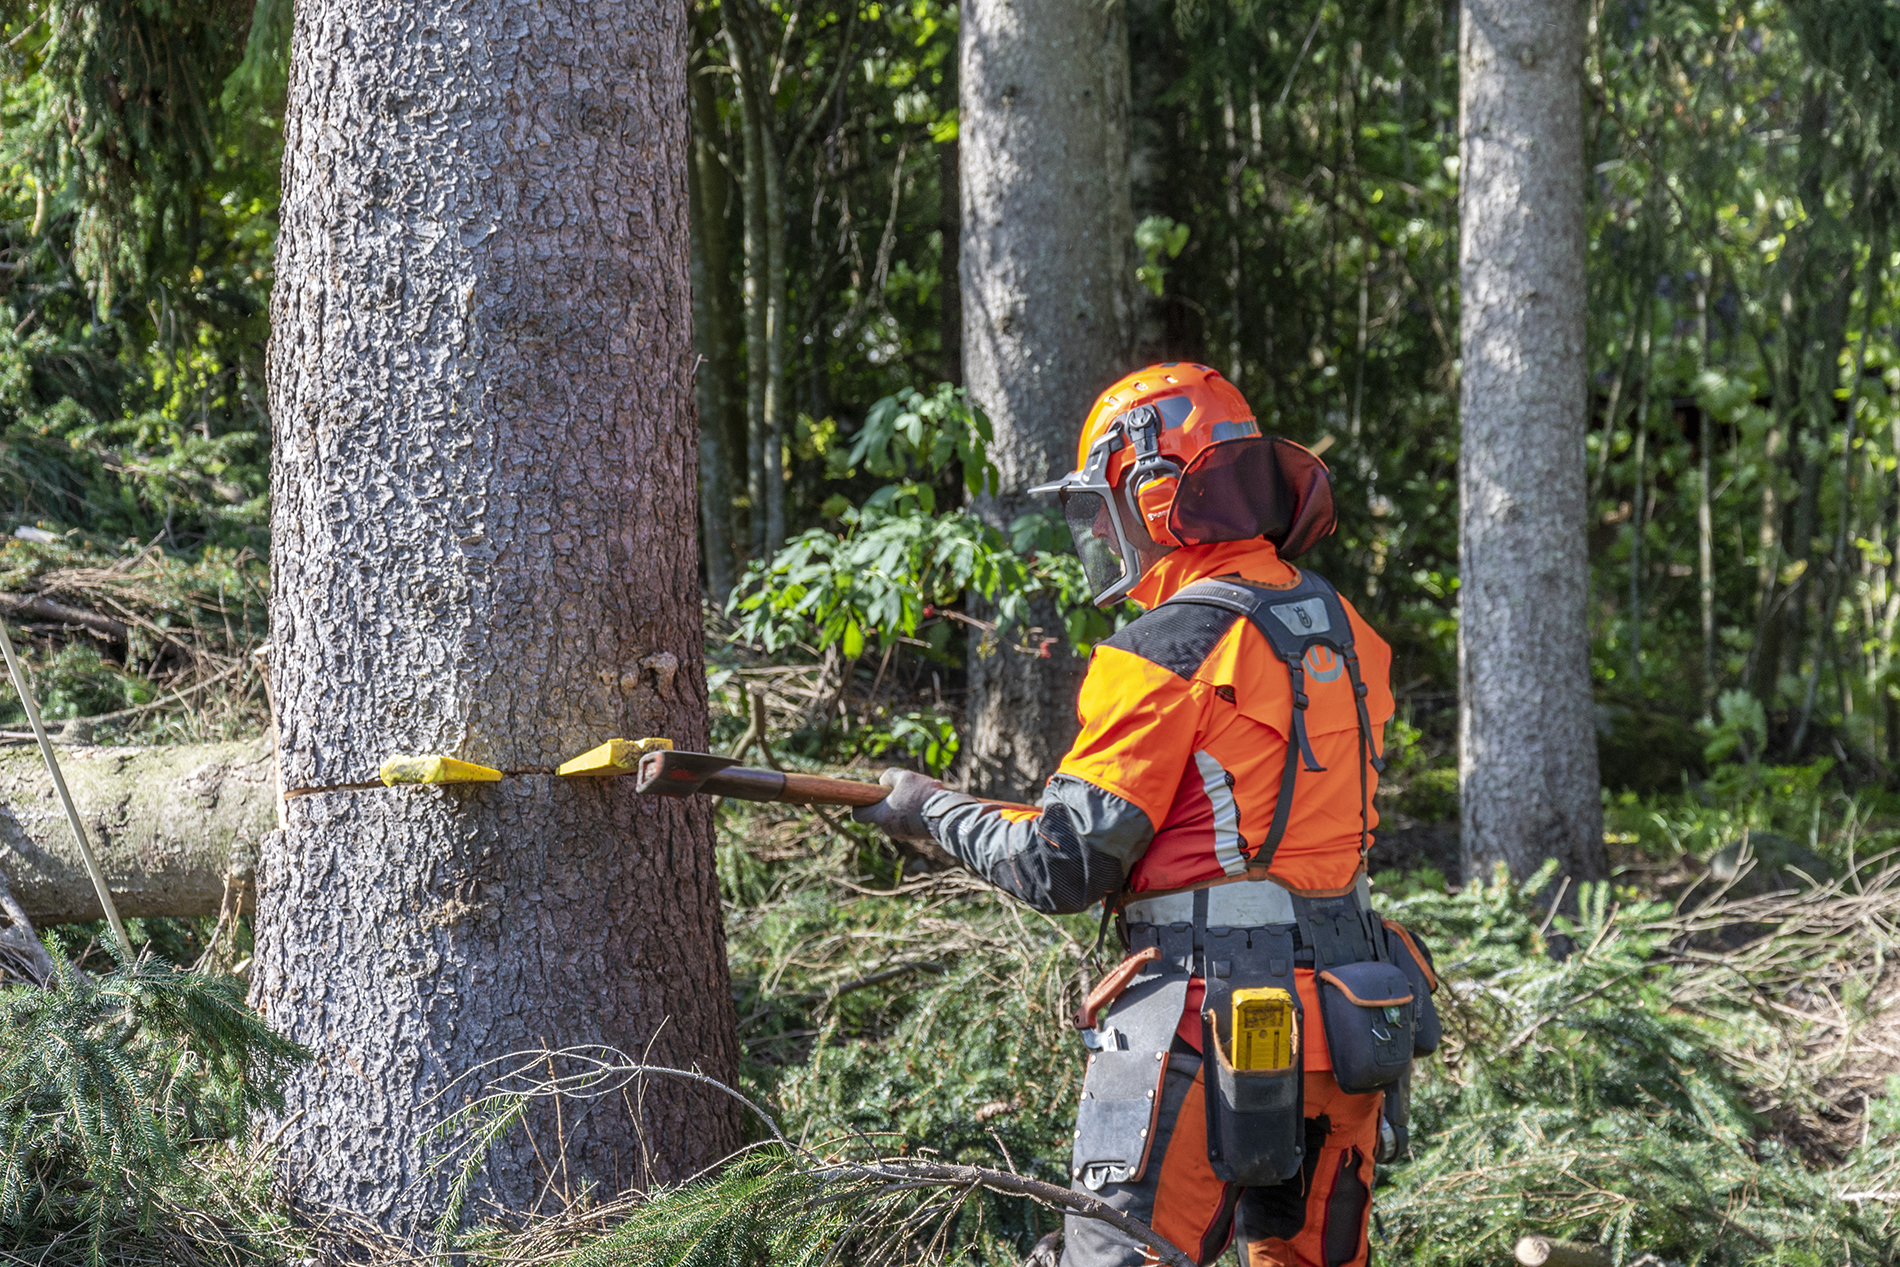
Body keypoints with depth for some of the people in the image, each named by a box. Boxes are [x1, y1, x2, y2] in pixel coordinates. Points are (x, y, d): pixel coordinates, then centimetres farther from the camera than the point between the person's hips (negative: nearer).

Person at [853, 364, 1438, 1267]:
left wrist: (929, 810, 3)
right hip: (1341, 1019, 8)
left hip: (1210, 1026, -8)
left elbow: (1064, 868, -12)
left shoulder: (1167, 652, -12)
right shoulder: (1341, 630, 10)